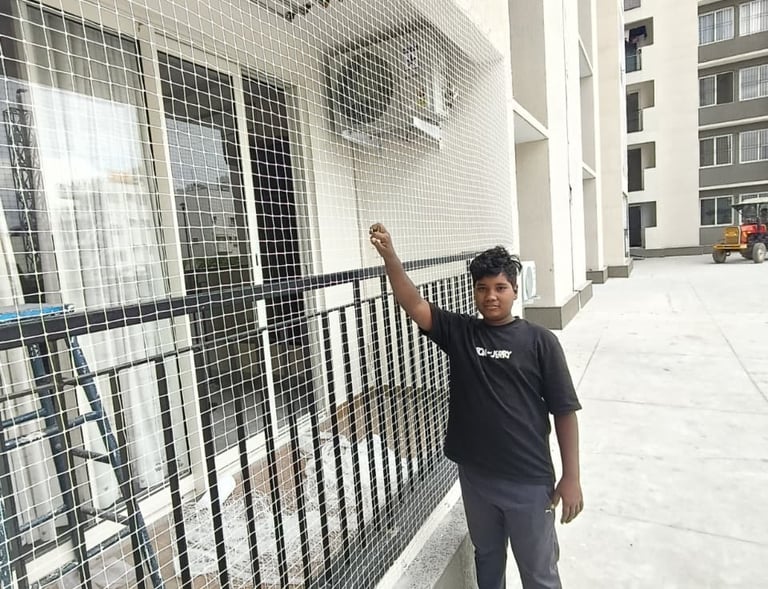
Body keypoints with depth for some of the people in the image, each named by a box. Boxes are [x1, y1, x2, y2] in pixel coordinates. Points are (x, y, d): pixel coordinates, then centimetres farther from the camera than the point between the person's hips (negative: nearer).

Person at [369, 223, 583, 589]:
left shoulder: (539, 342, -9)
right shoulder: (459, 332, -2)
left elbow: (564, 412, -7)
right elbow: (413, 305, -14)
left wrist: (571, 477, -8)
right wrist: (389, 255, -26)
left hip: (528, 480, -2)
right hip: (475, 476, 3)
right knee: (487, 559, 26)